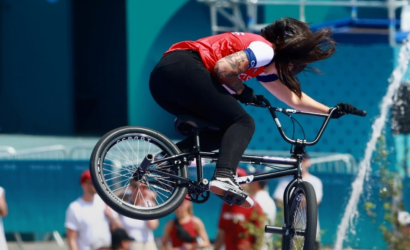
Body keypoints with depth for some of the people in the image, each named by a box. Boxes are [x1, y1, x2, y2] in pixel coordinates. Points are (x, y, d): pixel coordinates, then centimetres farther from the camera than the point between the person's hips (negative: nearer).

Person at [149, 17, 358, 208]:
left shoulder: (264, 67, 28)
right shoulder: (265, 49, -3)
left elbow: (294, 98, 36)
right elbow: (223, 67, -16)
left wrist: (331, 111, 34)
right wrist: (241, 90, 0)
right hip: (184, 68, -10)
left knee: (222, 131, 16)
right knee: (242, 123, -10)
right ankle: (224, 176, -33)